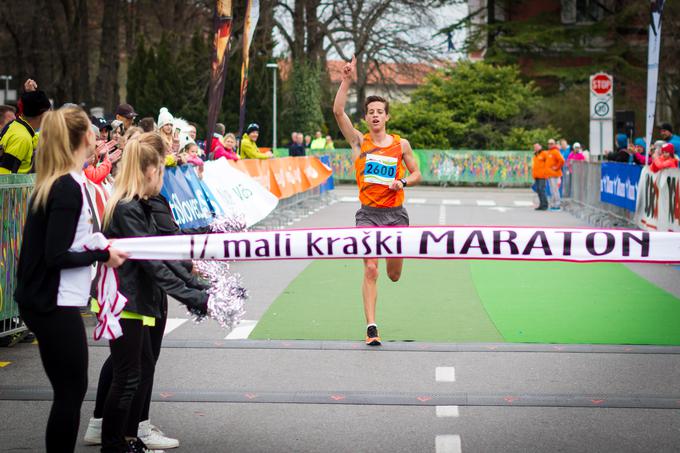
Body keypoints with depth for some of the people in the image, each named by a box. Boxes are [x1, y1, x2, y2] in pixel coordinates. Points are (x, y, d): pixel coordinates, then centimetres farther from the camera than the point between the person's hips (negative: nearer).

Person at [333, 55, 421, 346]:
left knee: (394, 275, 9)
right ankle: (371, 328, -9)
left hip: (395, 213, 2)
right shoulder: (359, 142, 0)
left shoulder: (401, 144, 4)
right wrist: (347, 80, -17)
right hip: (368, 213, -1)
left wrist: (402, 182, -10)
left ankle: (393, 252, 48)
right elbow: (338, 111, -11)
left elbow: (416, 174, 12)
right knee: (370, 271, -11)